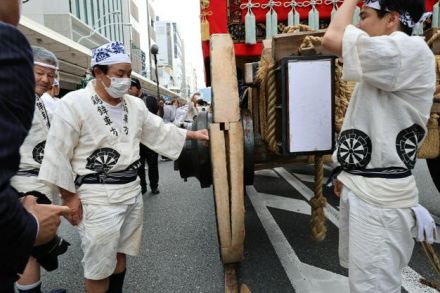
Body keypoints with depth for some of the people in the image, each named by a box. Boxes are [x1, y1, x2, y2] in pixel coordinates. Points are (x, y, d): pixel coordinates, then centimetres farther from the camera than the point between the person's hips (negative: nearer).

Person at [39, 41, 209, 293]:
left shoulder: (135, 104, 6)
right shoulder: (74, 103, -12)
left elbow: (161, 131, 16)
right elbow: (58, 154, -11)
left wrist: (194, 134, 10)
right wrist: (69, 197, -10)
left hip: (132, 190, 6)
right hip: (98, 196, -6)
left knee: (120, 253, 20)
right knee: (99, 266, 4)